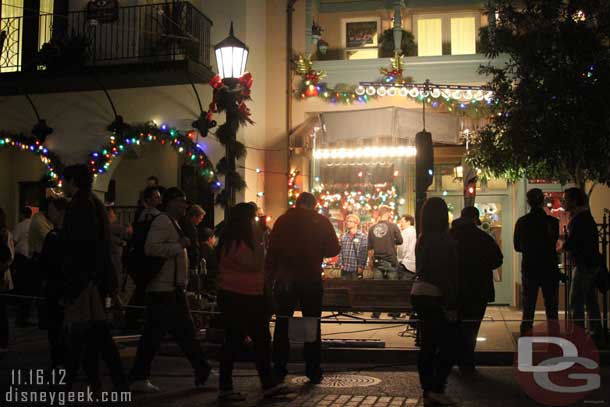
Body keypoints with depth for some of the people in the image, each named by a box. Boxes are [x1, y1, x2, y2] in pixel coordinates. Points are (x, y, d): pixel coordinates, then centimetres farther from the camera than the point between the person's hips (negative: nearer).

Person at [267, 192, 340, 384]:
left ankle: (279, 370, 9)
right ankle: (313, 372, 8)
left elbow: (272, 251, 0)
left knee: (282, 324, 9)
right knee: (313, 325, 8)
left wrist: (269, 278, 4)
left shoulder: (283, 220, 2)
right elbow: (333, 249, -2)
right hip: (312, 280, -1)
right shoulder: (322, 221, -1)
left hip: (285, 280, 1)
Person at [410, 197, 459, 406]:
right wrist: (451, 305, -15)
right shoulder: (443, 240, -14)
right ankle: (437, 389, -4)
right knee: (448, 346, -1)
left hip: (419, 294, 8)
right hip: (436, 297, -8)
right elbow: (447, 275, -17)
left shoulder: (423, 239, 11)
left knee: (428, 345, 10)